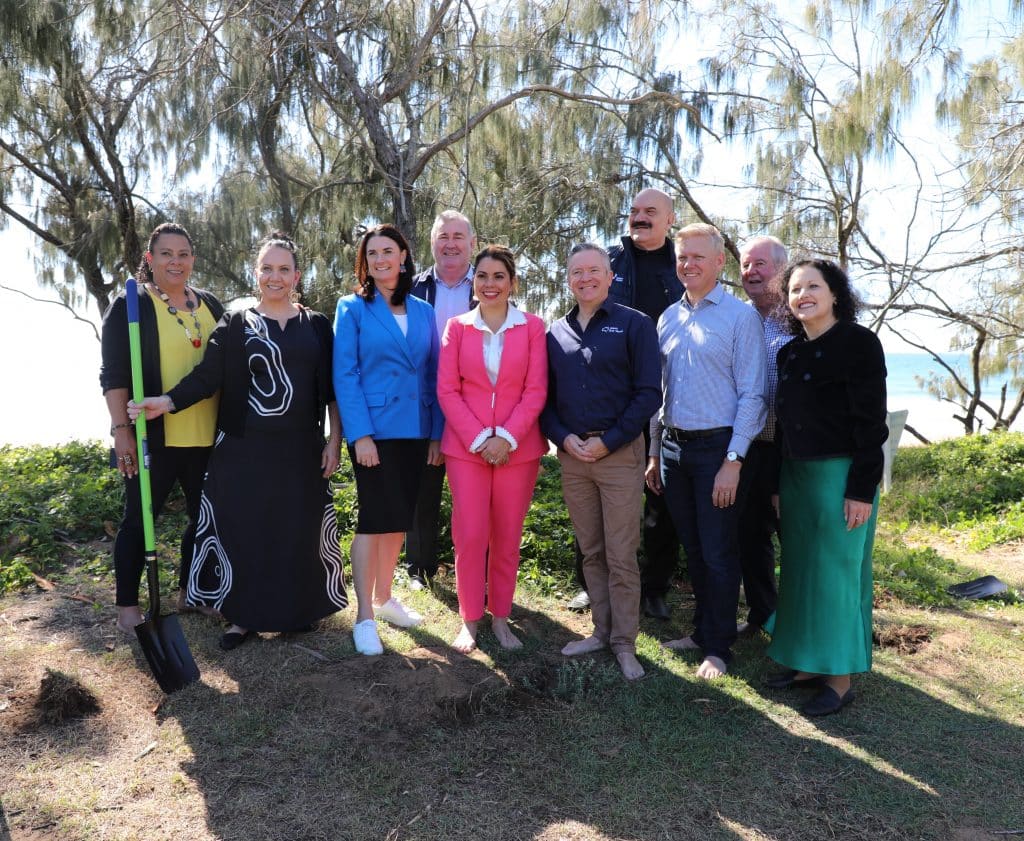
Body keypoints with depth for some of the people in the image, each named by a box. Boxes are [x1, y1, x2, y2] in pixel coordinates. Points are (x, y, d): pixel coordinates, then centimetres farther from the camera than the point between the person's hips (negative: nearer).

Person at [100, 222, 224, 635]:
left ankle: (189, 593, 28)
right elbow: (113, 374, -7)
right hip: (152, 437, -5)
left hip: (206, 437, 5)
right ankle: (127, 606, 17)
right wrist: (121, 429, -14)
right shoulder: (129, 306, -2)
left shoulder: (210, 305, 12)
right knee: (139, 519, 4)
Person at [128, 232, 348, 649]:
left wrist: (334, 441, 0)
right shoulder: (235, 324, 3)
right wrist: (167, 402, -22)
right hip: (244, 448, -1)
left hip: (301, 448, 1)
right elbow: (207, 376, -6)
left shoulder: (317, 326, 6)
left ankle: (299, 608, 23)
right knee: (243, 528, 3)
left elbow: (333, 388, 5)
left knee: (299, 530, 6)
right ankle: (245, 616, 16)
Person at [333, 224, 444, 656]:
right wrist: (360, 434, -15)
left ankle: (383, 597, 30)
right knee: (375, 518, -3)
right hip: (374, 430, -4)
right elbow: (345, 376, -8)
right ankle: (364, 616, 7)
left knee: (400, 519, 13)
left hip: (415, 431, 5)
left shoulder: (423, 312, 10)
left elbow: (433, 376, 9)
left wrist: (436, 434, 4)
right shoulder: (353, 308, -2)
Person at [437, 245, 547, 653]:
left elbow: (536, 390, -3)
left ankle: (500, 617, 22)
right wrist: (479, 438, -10)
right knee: (469, 535, -1)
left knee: (507, 538, 8)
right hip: (466, 446, 0)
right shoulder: (457, 327, 4)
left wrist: (507, 437, -13)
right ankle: (470, 620, 15)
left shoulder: (532, 327, 1)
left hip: (517, 447, 0)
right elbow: (446, 390, -1)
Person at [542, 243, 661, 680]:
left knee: (621, 556, 0)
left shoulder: (634, 325, -2)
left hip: (619, 452, -4)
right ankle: (601, 631, 24)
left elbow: (649, 393, -7)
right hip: (572, 454, 4)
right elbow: (543, 395, 12)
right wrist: (563, 437, -5)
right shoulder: (556, 333, 11)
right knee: (590, 553, 12)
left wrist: (608, 442, -12)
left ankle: (624, 642, 11)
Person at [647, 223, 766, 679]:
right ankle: (702, 630, 32)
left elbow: (751, 396, -11)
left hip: (716, 447, -5)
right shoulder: (668, 318, 10)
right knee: (692, 550, 16)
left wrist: (733, 461, -16)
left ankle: (718, 647, 18)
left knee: (718, 553, 3)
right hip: (673, 447, 6)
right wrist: (655, 453, 13)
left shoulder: (740, 316, -7)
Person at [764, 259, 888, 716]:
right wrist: (778, 484, 14)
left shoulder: (858, 342, -9)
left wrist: (862, 489, -17)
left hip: (841, 474, -7)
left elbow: (871, 421, -13)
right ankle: (807, 664, 26)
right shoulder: (790, 352, 10)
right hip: (795, 473, 7)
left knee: (836, 571, 1)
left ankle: (839, 678, 14)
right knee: (799, 570, 12)